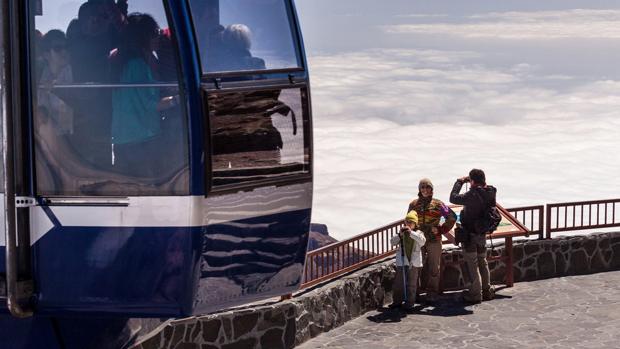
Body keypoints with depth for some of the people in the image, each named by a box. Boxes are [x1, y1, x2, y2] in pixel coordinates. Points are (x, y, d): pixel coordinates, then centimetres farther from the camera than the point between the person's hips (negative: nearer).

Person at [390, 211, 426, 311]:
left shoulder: (418, 233, 2)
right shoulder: (402, 233, 8)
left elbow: (422, 241, -19)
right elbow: (392, 242, 0)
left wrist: (411, 232, -25)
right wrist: (400, 235, -17)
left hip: (413, 262, -3)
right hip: (401, 262, 3)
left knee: (411, 284, 4)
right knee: (398, 283, 8)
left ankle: (410, 303, 11)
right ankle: (397, 301, 20)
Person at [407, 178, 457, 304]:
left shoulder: (438, 204, 0)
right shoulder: (413, 204, 8)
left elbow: (452, 217, 4)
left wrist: (442, 230, 0)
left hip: (434, 241, -2)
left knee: (434, 268, 1)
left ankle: (432, 293, 8)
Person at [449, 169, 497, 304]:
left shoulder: (472, 195, -26)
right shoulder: (491, 193, -4)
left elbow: (453, 198, -18)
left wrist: (459, 182, -9)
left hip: (470, 234, -7)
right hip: (483, 233, 7)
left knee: (472, 264, 2)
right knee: (483, 262, 19)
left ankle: (475, 294, 5)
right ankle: (487, 291, 25)